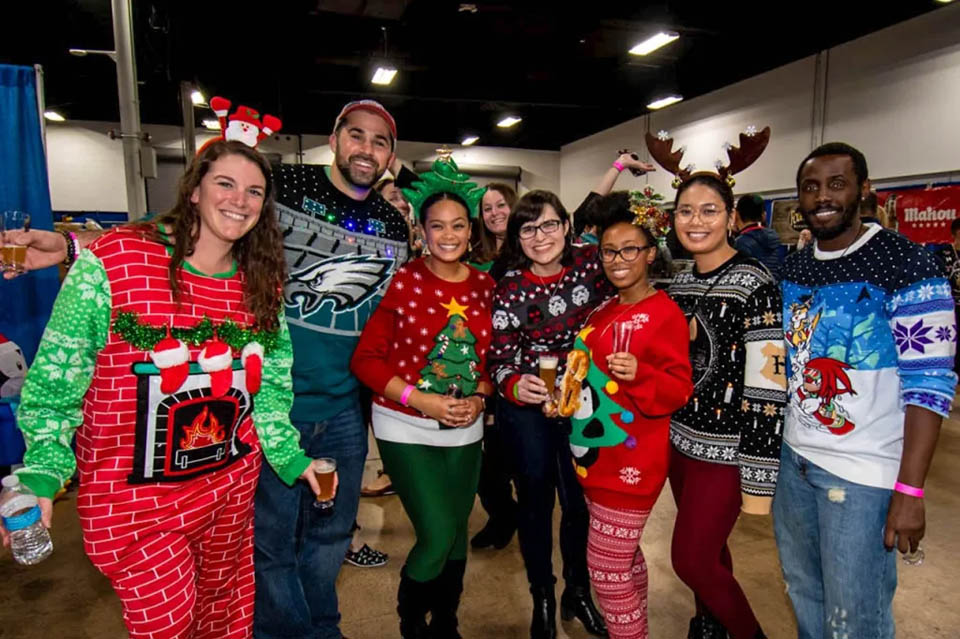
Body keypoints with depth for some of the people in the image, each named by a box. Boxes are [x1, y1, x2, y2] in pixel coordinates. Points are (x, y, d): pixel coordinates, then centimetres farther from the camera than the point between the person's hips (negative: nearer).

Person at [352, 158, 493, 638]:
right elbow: (366, 359, -10)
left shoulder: (484, 286, 1)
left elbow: (494, 355, 10)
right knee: (438, 537, -7)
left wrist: (479, 397, -8)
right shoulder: (402, 282, -10)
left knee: (457, 534, 15)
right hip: (405, 428, -4)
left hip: (465, 429, 4)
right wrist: (420, 399, -18)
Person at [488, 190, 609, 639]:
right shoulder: (510, 286, -16)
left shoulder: (591, 262, -10)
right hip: (527, 405, -2)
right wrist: (514, 385, -35)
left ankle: (578, 593, 39)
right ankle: (543, 600, 35)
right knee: (535, 501, 12)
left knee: (579, 500, 14)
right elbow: (499, 358, -17)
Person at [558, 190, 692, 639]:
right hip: (596, 455, 8)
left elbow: (677, 389, -19)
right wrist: (570, 391, 16)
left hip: (632, 462, -8)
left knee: (606, 568, 1)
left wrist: (639, 375, -35)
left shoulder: (664, 314, -15)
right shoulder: (605, 310, 10)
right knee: (624, 560, 22)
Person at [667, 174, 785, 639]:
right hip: (680, 439, 6)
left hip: (725, 448, -6)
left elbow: (768, 387, -19)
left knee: (691, 560, 3)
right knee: (706, 550, 19)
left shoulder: (754, 285, -15)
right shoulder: (680, 284, 6)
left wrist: (759, 477, -19)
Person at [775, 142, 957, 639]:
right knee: (803, 593, 22)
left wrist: (909, 490, -20)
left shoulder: (905, 265, -13)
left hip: (864, 471, -6)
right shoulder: (792, 269, 6)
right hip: (793, 458, 6)